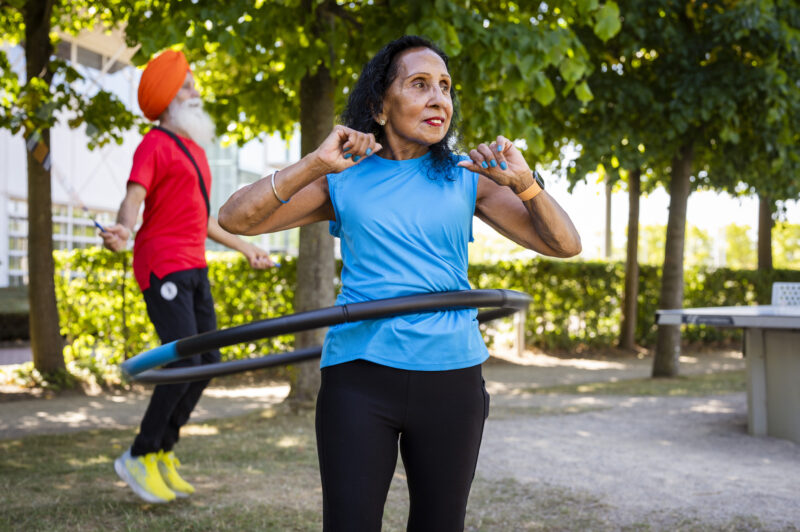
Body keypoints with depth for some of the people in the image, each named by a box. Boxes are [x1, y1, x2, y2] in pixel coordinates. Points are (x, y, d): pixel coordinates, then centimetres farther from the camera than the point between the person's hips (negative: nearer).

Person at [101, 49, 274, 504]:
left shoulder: (194, 148, 22)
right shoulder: (155, 145, -5)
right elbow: (134, 197, -20)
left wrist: (246, 248, 34)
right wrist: (123, 229, -41)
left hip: (194, 267, 9)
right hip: (163, 266, -9)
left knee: (207, 363, 7)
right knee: (184, 363, -15)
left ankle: (164, 454, 17)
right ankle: (139, 458, -1)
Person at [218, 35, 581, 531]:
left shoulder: (466, 177, 7)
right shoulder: (343, 179, 4)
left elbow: (565, 245, 3)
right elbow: (235, 219, -5)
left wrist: (525, 183, -15)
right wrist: (314, 165, -16)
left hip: (452, 375, 2)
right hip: (360, 376, -2)